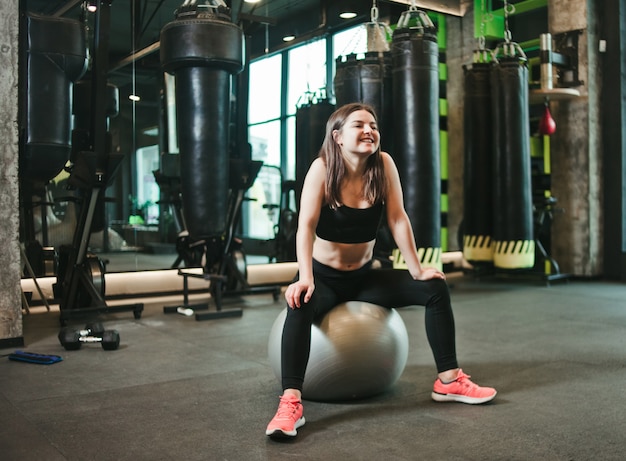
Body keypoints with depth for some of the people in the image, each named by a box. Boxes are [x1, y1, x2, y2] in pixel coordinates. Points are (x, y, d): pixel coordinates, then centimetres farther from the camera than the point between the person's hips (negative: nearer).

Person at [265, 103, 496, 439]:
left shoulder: (384, 164, -8)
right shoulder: (322, 168, -18)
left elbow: (397, 219, -9)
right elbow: (306, 226, -27)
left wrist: (417, 270, -13)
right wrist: (305, 278, -40)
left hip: (365, 276, 5)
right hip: (324, 276, -4)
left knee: (435, 288, -7)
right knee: (301, 303, -37)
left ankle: (449, 380, 1)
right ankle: (290, 402, -39)